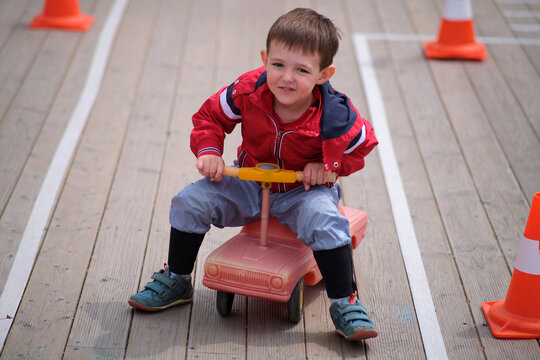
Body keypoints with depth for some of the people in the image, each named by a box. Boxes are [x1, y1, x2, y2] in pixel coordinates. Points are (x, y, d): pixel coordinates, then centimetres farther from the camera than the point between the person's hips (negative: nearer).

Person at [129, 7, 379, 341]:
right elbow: (210, 116, -2)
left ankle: (345, 304, -18)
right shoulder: (248, 91, -21)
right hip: (250, 184, 3)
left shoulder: (334, 115, -25)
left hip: (304, 190, -3)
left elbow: (363, 145, -6)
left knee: (324, 219, -35)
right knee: (190, 201, -11)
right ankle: (176, 281, 12)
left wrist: (327, 166, -21)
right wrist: (208, 151, -19)